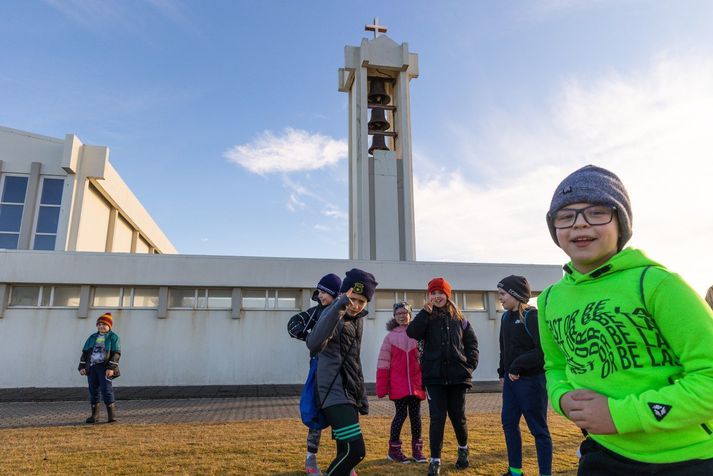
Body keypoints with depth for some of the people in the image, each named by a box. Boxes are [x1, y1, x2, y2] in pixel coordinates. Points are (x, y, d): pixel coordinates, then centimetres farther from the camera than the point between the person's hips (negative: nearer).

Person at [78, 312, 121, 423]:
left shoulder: (113, 337, 1)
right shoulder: (92, 337, 17)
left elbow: (116, 353, -6)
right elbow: (85, 352, 17)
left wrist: (111, 368, -15)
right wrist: (82, 366, 7)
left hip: (104, 367, -5)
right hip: (91, 367, 6)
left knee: (106, 389, -12)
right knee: (93, 390, 8)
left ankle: (111, 414, -9)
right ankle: (95, 415, 17)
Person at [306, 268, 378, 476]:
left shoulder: (358, 319, 12)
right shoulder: (332, 314, -15)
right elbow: (314, 345, -37)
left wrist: (362, 396, 22)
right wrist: (338, 307, -44)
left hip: (350, 394, 9)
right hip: (335, 394, -8)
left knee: (346, 452, 12)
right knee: (355, 450, -15)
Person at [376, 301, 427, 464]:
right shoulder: (390, 337, 1)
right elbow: (383, 364, -1)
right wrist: (382, 388, -5)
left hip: (416, 383, 2)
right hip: (398, 384, -2)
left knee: (415, 415, 8)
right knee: (401, 414, -1)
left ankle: (417, 449, 20)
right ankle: (394, 449, 14)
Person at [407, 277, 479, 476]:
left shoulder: (459, 319, 8)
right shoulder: (427, 318, 4)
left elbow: (472, 342, 13)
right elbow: (412, 332, -16)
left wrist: (470, 364, 2)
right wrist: (426, 312, -20)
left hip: (457, 375, 2)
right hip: (434, 377, -1)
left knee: (457, 416, 11)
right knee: (437, 418, -3)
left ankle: (463, 449, 38)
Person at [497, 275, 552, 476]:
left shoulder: (532, 316, -14)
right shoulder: (506, 317, 10)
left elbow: (544, 350, -21)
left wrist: (518, 366, -20)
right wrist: (502, 373, 13)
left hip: (531, 380, -8)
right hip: (511, 379, 8)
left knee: (538, 429, 3)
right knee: (509, 423, 14)